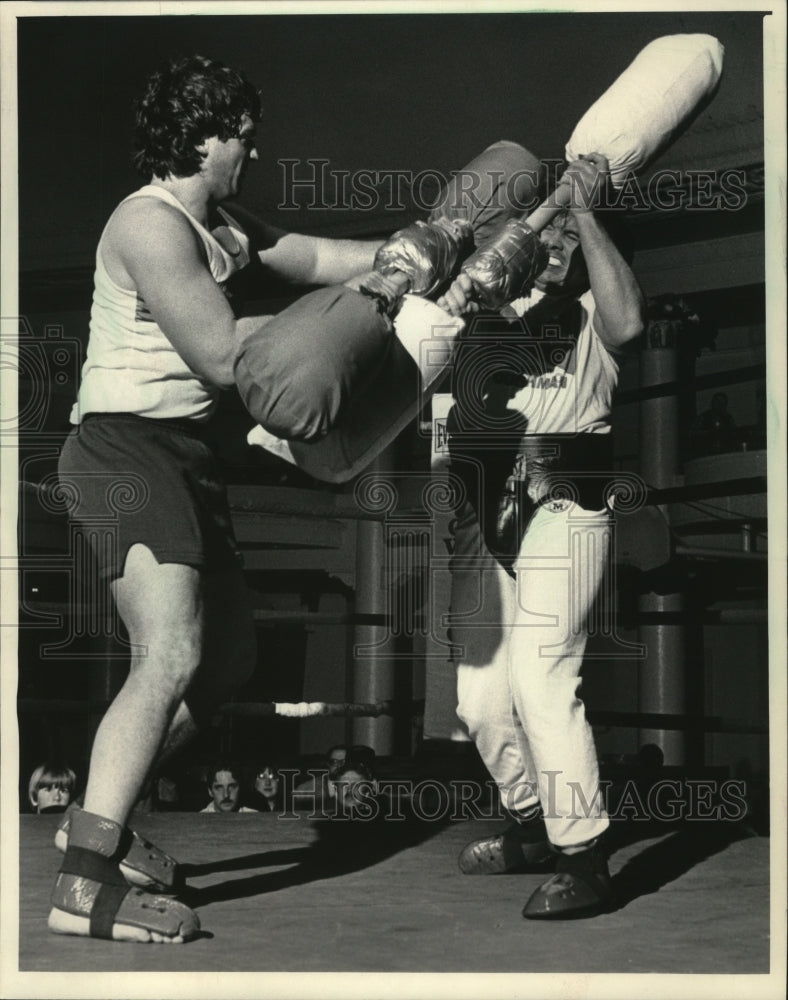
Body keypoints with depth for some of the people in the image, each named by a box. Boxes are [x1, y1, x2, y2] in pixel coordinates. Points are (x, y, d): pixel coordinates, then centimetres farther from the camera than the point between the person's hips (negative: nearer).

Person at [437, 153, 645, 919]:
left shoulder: (589, 315, 7)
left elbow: (628, 320, -16)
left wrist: (586, 209, -13)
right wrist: (447, 303, -15)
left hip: (560, 505, -5)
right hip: (485, 515, 5)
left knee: (540, 673, -17)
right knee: (480, 693, 8)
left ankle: (584, 861, -12)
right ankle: (531, 827, 28)